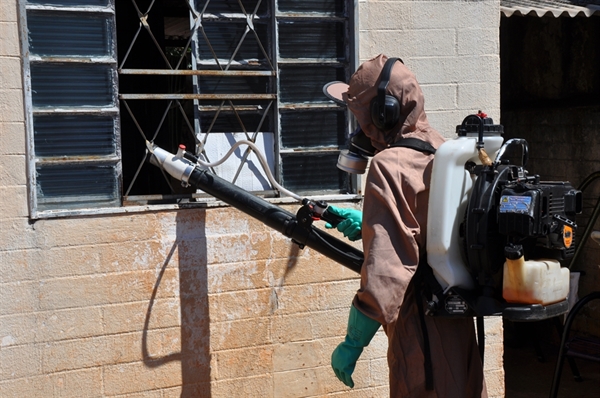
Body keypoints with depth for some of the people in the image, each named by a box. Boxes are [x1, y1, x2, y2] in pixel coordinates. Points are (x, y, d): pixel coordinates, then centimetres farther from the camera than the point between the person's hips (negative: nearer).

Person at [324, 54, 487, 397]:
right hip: (460, 325, 9)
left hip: (422, 332, -9)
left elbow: (386, 270, -24)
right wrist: (368, 225, 18)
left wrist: (352, 344, -18)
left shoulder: (390, 166, -19)